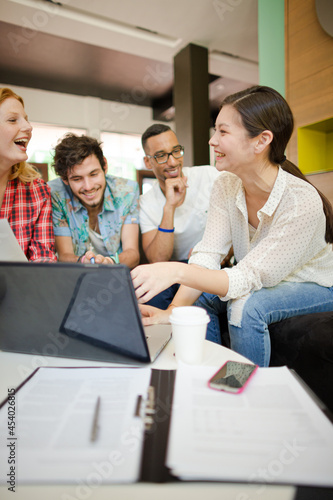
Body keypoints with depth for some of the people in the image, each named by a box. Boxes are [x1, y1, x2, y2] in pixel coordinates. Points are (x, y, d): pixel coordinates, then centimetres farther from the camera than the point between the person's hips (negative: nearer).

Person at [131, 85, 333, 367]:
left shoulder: (302, 203, -31)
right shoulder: (226, 186, -12)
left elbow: (248, 277, -33)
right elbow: (208, 254, -19)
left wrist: (177, 271, -47)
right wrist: (174, 311, -33)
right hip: (261, 282, 5)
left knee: (246, 306, -31)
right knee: (199, 295, -16)